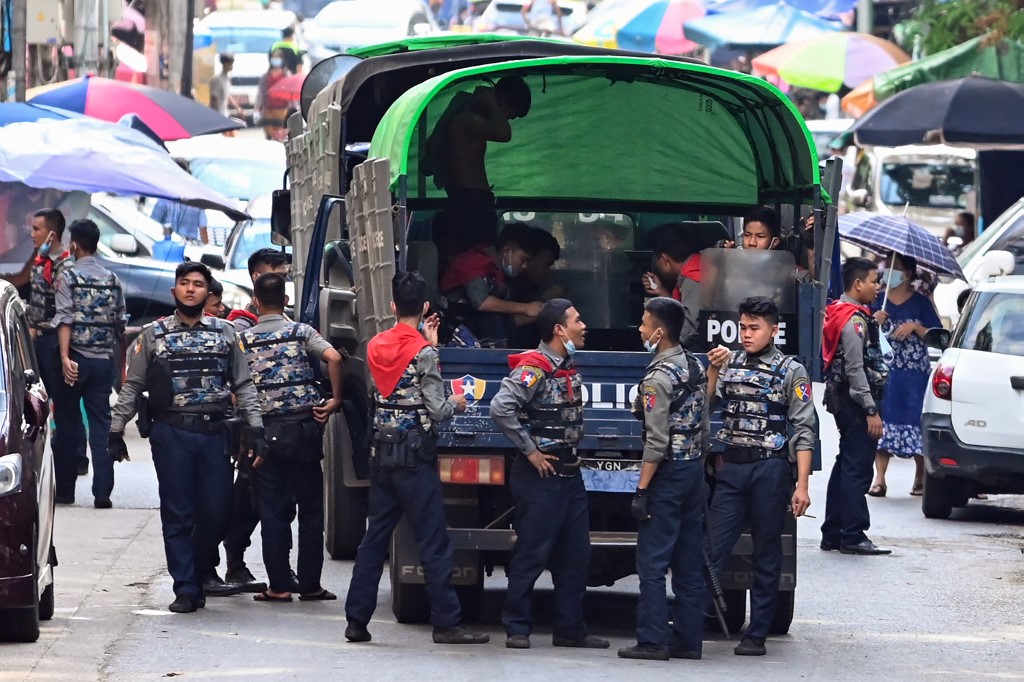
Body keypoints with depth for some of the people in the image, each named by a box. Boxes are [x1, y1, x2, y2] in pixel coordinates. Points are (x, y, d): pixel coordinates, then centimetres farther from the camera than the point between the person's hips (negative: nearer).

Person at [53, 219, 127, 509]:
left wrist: (65, 357, -22)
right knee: (101, 423, 1)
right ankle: (102, 492, -6)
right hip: (104, 360, 3)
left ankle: (65, 488, 12)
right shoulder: (112, 280, 8)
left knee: (68, 422, 7)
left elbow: (65, 319, -15)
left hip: (76, 360, -3)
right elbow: (120, 324, 11)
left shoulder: (68, 277, -5)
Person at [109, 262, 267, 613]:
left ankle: (201, 575, 22)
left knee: (216, 512, 1)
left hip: (213, 433, 1)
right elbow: (131, 387, 7)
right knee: (177, 515, -1)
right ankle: (186, 589, 3)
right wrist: (116, 432, 1)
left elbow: (243, 385, 11)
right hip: (171, 435, -1)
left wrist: (255, 428, 1)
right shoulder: (153, 335, 7)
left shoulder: (225, 333, 10)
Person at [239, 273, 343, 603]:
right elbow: (333, 357, -16)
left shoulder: (243, 339, 3)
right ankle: (310, 585, 8)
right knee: (310, 509, 8)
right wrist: (335, 399, -7)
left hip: (265, 430, 0)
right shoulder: (301, 332, 1)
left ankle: (279, 585, 2)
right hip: (304, 426, 0)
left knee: (273, 512, 5)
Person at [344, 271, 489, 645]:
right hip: (415, 456, -6)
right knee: (433, 542, -2)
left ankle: (356, 619, 9)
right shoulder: (424, 353, -13)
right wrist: (455, 403, 8)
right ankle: (447, 623, -1)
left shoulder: (376, 346, 6)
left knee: (375, 537, 11)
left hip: (381, 453, 6)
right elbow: (437, 410, -13)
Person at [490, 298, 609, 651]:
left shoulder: (569, 368, 13)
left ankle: (571, 630, 16)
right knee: (531, 554, -4)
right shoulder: (534, 368, -14)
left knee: (575, 555, 9)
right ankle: (517, 629, 2)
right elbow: (501, 408, -25)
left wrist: (574, 451, 14)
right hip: (540, 476, -9)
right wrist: (530, 451, -19)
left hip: (570, 474, 9)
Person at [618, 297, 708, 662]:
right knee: (690, 562, 10)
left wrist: (642, 489, -18)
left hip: (669, 472, -8)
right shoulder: (695, 366, 9)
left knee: (652, 562, -5)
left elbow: (657, 441, -20)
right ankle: (688, 639, 12)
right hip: (696, 468, 9)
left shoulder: (658, 378, -16)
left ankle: (652, 640, -6)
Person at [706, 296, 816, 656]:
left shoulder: (790, 372, -1)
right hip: (731, 468, 4)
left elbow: (804, 432, -5)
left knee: (767, 556, 3)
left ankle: (756, 635, 7)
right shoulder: (731, 363, 13)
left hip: (770, 468, -4)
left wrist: (801, 486, -11)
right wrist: (712, 371, -2)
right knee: (713, 550, -3)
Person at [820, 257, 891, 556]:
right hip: (856, 401, -11)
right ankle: (853, 535, -7)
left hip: (843, 400, 11)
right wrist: (871, 410, -21)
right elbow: (856, 369, -21)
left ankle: (832, 534, 19)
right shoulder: (854, 320, -17)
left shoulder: (840, 314, 15)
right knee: (857, 470, -8)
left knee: (845, 468, 15)